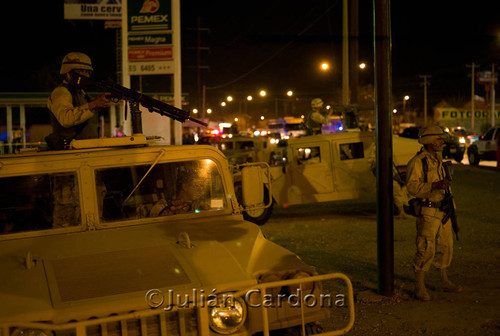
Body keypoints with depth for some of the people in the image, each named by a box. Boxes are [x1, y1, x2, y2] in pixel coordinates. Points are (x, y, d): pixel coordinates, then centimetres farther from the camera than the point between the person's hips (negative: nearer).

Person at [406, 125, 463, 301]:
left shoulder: (438, 161, 15)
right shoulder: (417, 162, -12)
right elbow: (412, 187, -21)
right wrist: (435, 185, -31)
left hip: (442, 211, 8)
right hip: (427, 212, -8)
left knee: (445, 247, 14)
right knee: (426, 250, -7)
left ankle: (445, 282, 28)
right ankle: (419, 288, 3)